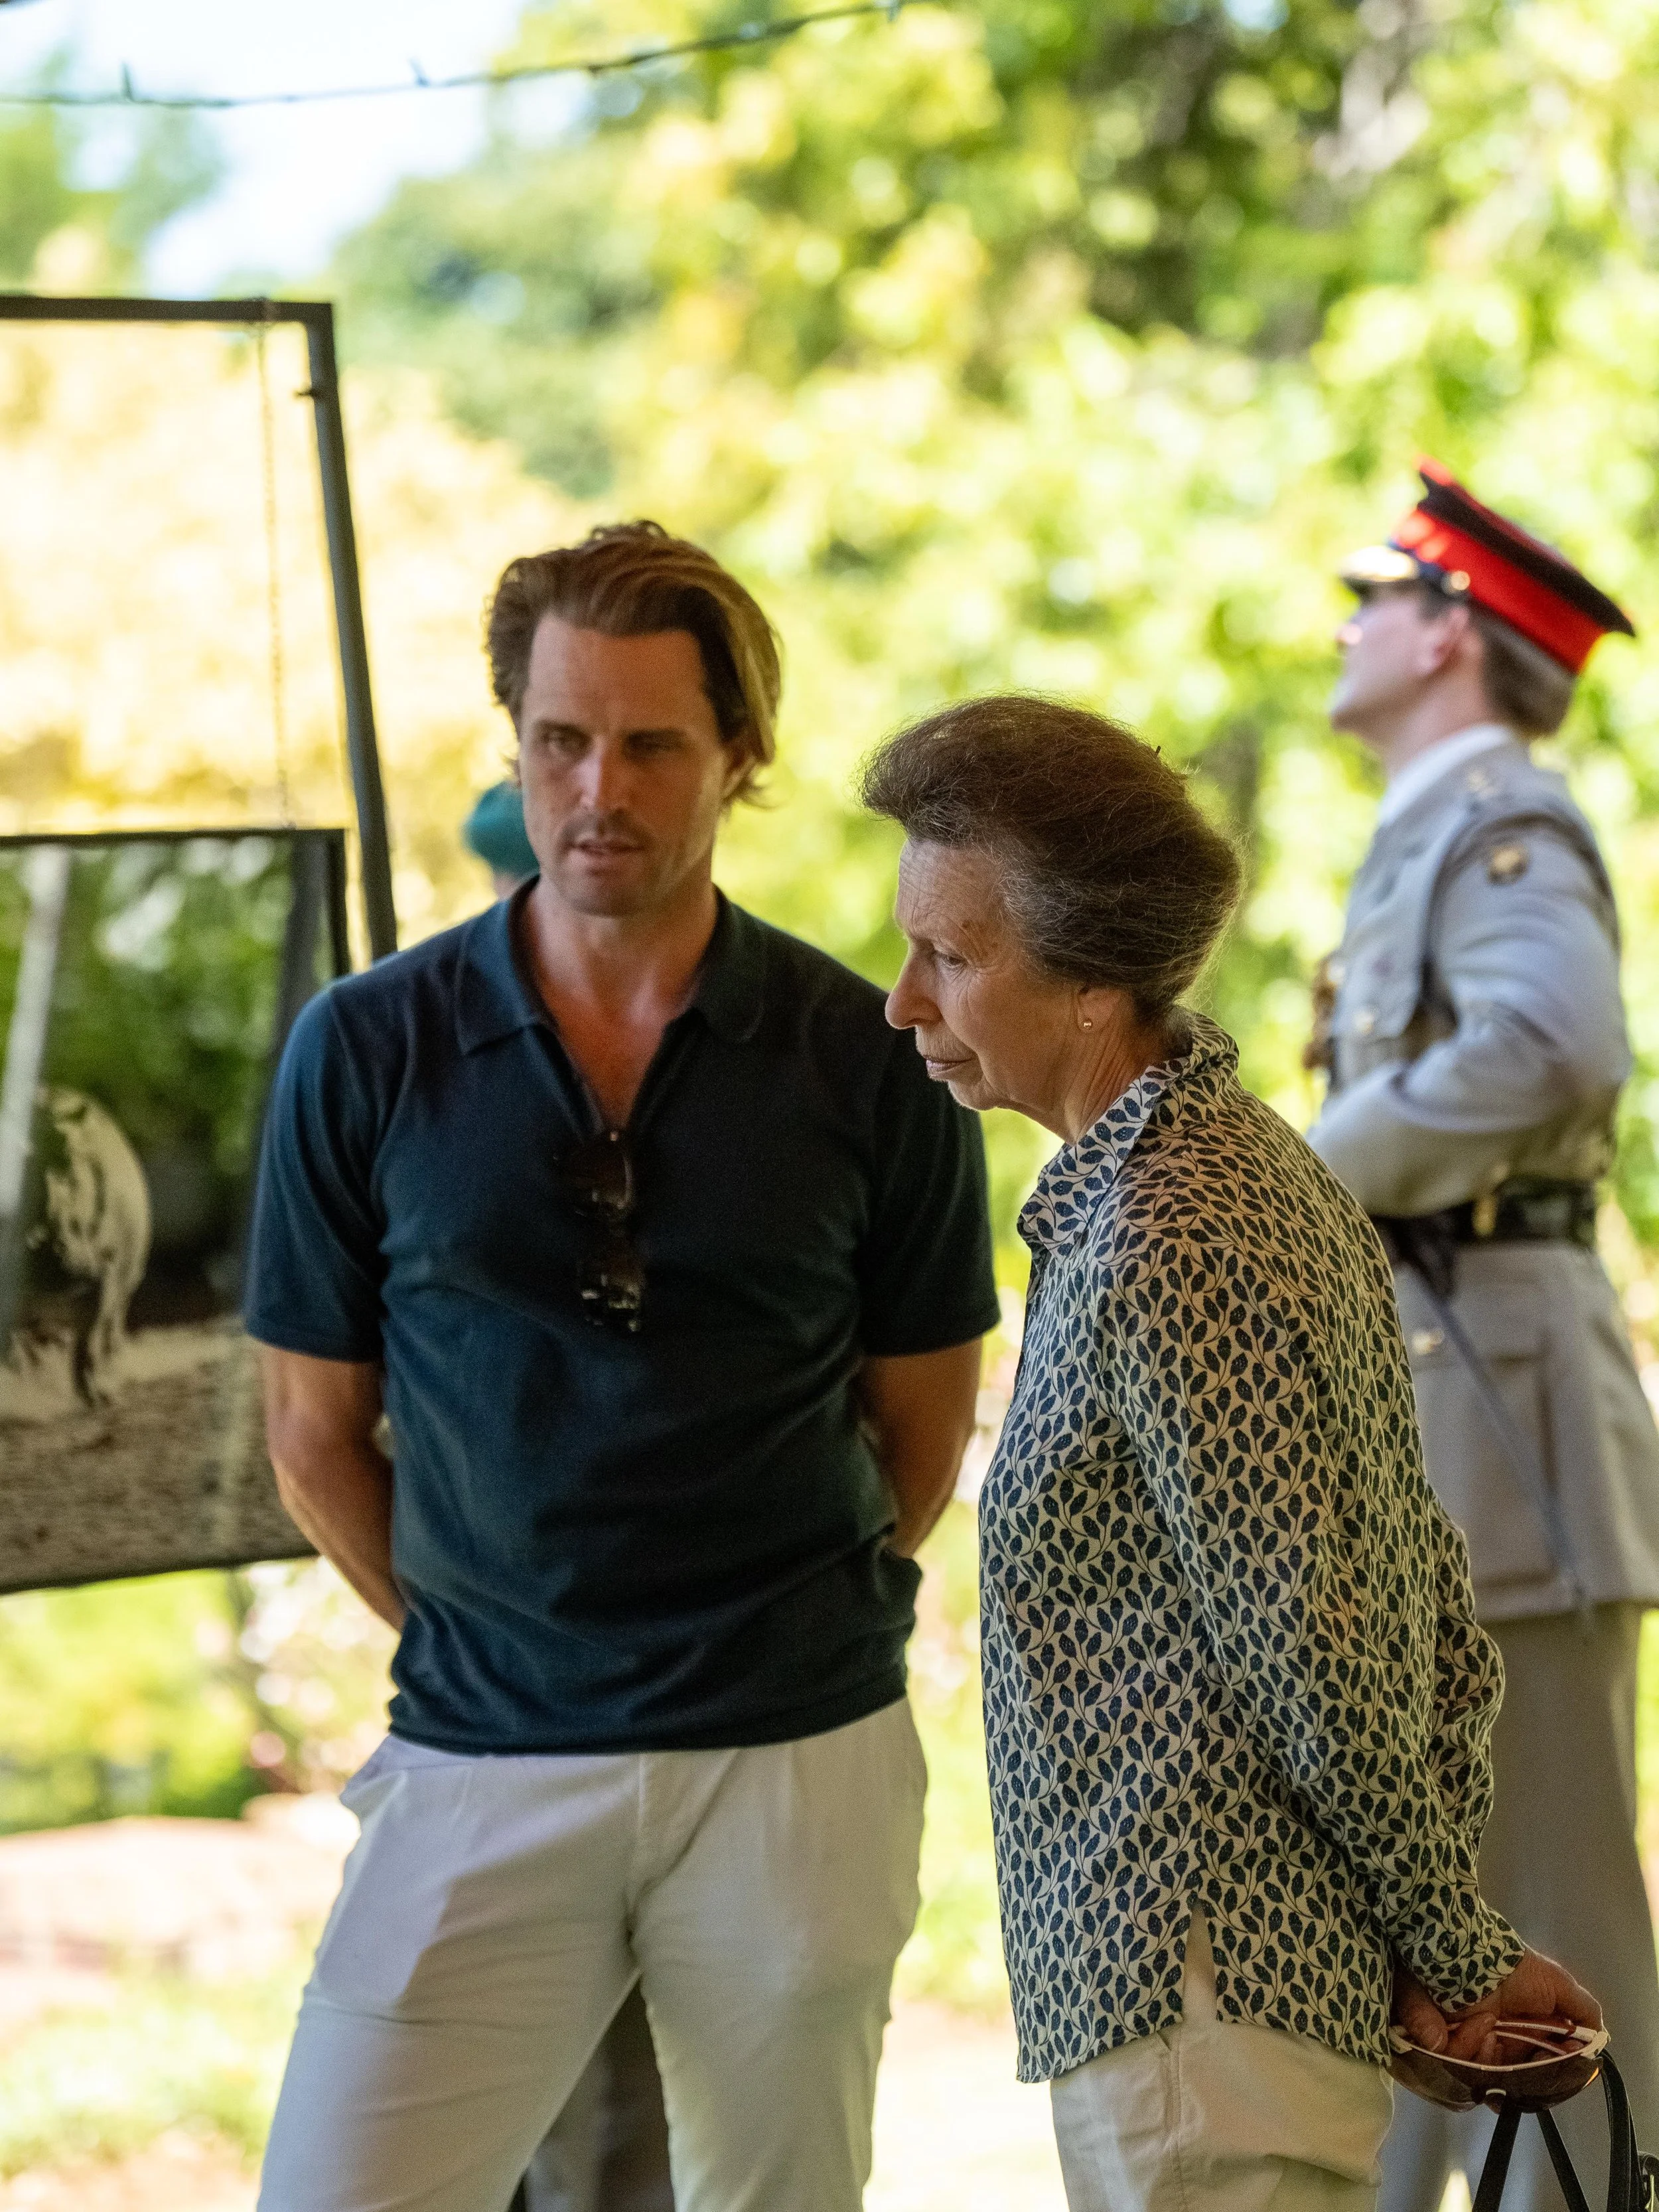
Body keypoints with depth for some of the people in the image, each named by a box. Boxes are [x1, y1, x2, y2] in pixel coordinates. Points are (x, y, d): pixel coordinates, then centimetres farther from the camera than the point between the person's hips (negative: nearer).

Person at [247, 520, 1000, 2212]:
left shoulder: (868, 1063, 0)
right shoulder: (367, 1051, 0)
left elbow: (922, 1422, 10)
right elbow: (315, 1428, 8)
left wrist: (782, 1630, 8)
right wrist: (469, 1634, 5)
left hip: (797, 1764, 0)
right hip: (483, 1764, 0)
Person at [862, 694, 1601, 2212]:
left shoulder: (1159, 1251, -19)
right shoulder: (1262, 1163, 11)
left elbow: (1314, 1661, -19)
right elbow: (1425, 1578, 13)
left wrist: (1458, 1950, -7)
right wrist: (1447, 1946, 12)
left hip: (1203, 1993, -10)